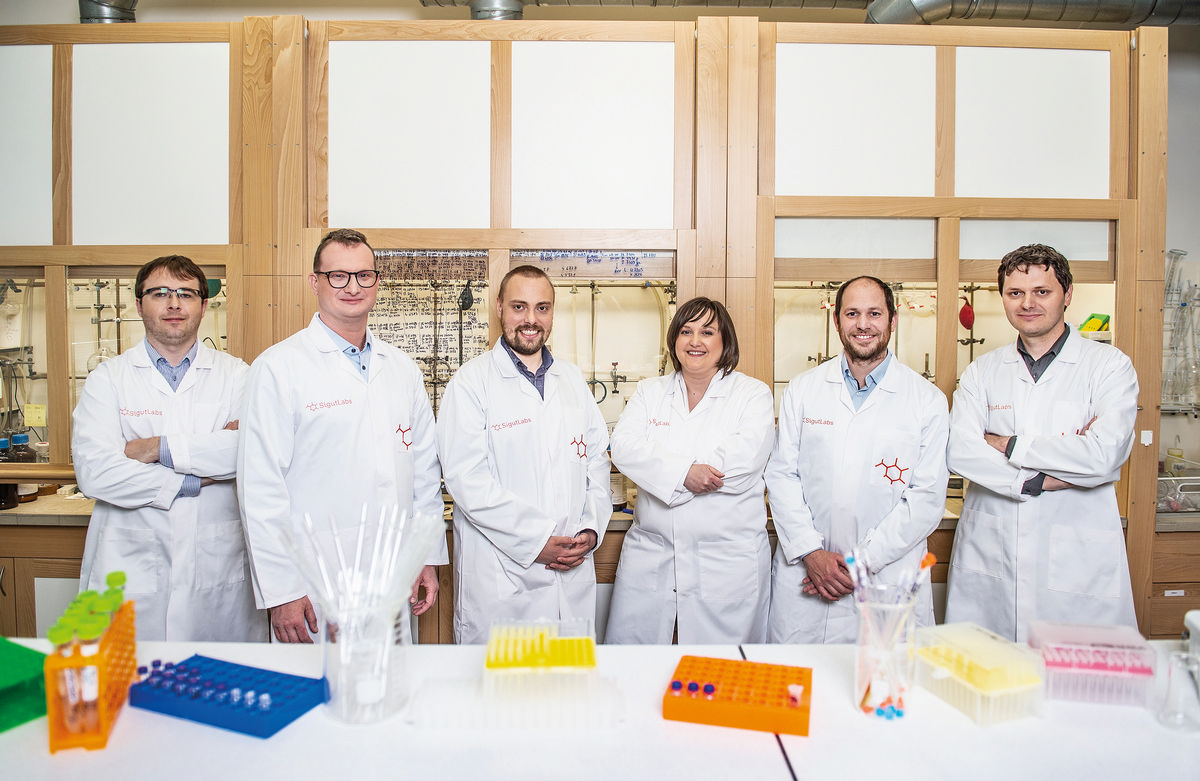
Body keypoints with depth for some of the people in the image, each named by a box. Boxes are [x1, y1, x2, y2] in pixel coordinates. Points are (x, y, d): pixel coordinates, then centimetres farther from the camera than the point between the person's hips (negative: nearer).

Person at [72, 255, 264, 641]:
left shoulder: (234, 374, 5)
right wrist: (197, 480, -9)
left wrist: (161, 448, -13)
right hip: (131, 569, 0)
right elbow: (95, 473, -8)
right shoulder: (108, 378, 5)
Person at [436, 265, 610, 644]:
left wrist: (591, 528, -1)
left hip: (573, 572, 5)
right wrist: (535, 539, -16)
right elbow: (466, 479, -14)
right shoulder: (471, 382, -6)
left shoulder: (572, 379, 13)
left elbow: (597, 460, 14)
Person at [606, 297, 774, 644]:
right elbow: (623, 446, -5)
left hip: (727, 561, -2)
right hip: (650, 556, 3)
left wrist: (663, 475, -11)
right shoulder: (650, 391, 11)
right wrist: (684, 472, -20)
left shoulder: (753, 394, 3)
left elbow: (743, 459, -14)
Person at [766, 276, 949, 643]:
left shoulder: (928, 400, 0)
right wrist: (811, 552, -8)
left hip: (887, 580, -1)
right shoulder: (802, 389, 5)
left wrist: (863, 561, -10)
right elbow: (782, 475, 3)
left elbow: (928, 498, -4)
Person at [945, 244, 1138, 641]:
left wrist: (1007, 445, -5)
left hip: (1077, 563, -2)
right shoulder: (982, 371, 9)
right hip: (988, 559, 2)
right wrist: (1040, 480, -13)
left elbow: (1104, 455, -12)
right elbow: (959, 451, -5)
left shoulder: (1109, 365, 3)